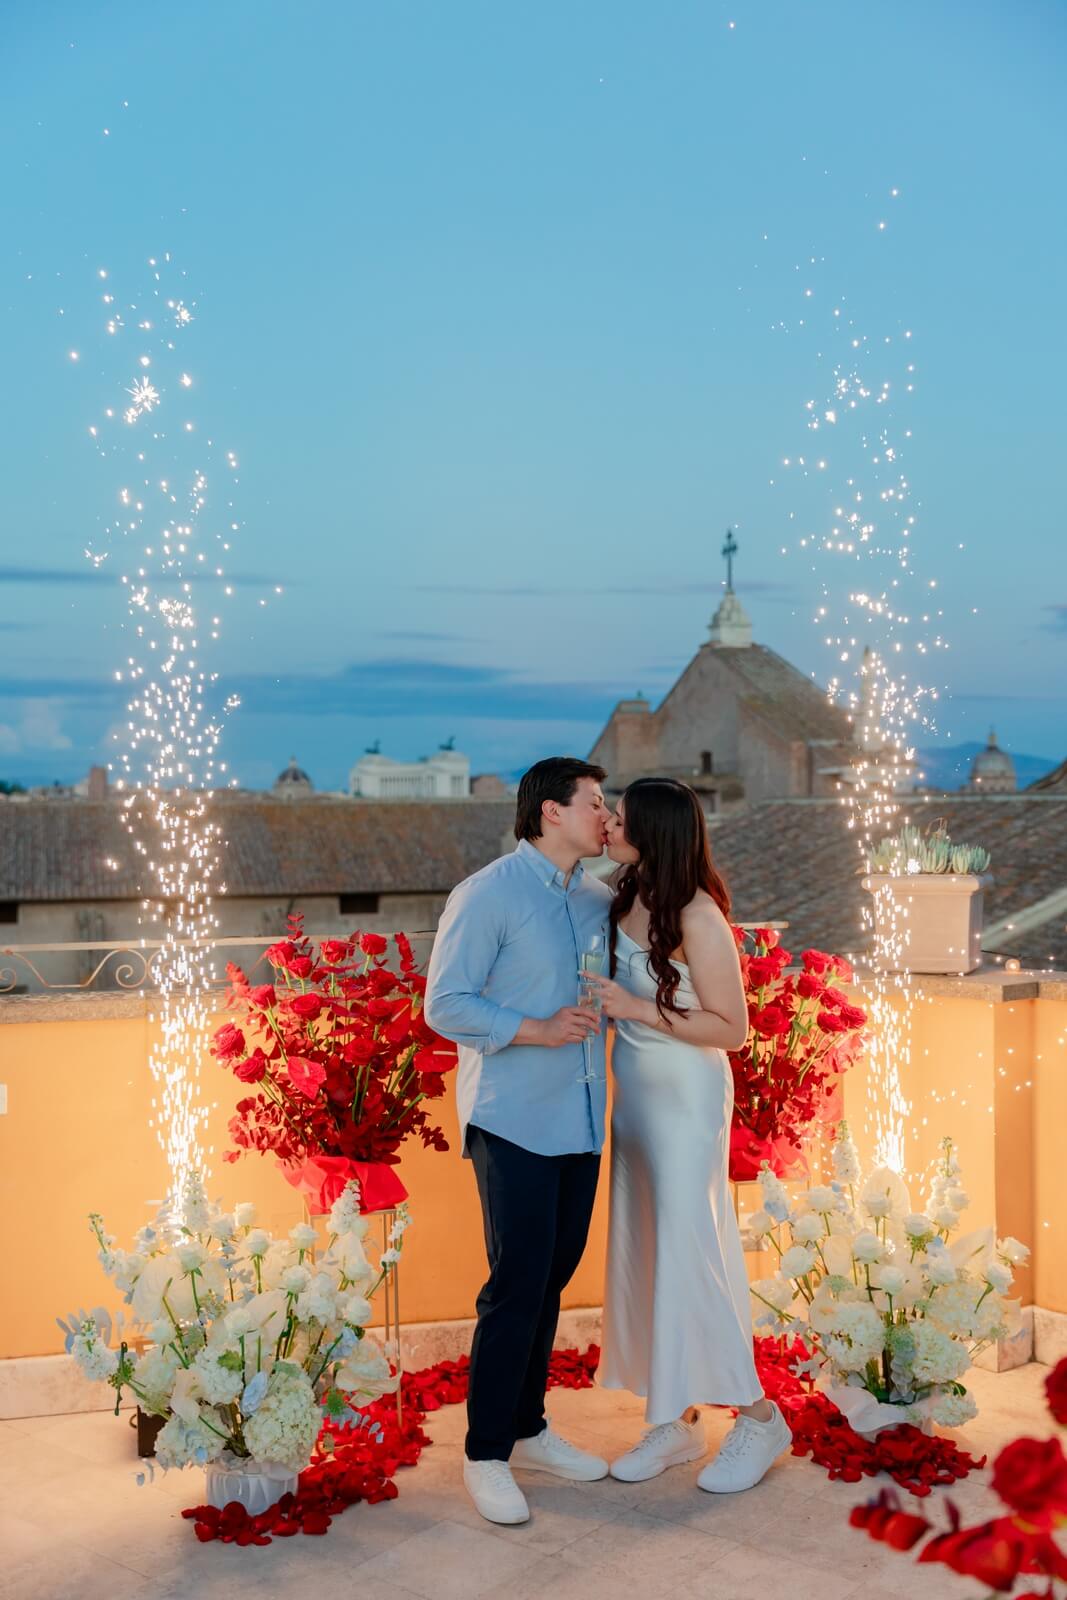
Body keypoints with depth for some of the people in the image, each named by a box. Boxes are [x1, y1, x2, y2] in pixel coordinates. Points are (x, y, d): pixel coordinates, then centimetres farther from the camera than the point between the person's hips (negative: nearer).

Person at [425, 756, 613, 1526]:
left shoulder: (600, 899, 10)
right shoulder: (487, 895, -10)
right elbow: (446, 1005, -12)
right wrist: (535, 1030, -21)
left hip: (581, 1121, 7)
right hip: (514, 1122, -7)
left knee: (553, 1277, 14)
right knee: (517, 1286, -4)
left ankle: (528, 1429, 28)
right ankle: (486, 1454, 11)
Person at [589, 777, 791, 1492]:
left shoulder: (699, 918, -20)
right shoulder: (629, 897, 2)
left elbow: (732, 1029, -18)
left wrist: (638, 1009, -22)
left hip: (686, 1095, -8)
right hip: (635, 1090, 8)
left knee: (686, 1254, -3)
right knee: (645, 1253, 11)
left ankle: (758, 1416, 14)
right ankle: (679, 1422, 23)